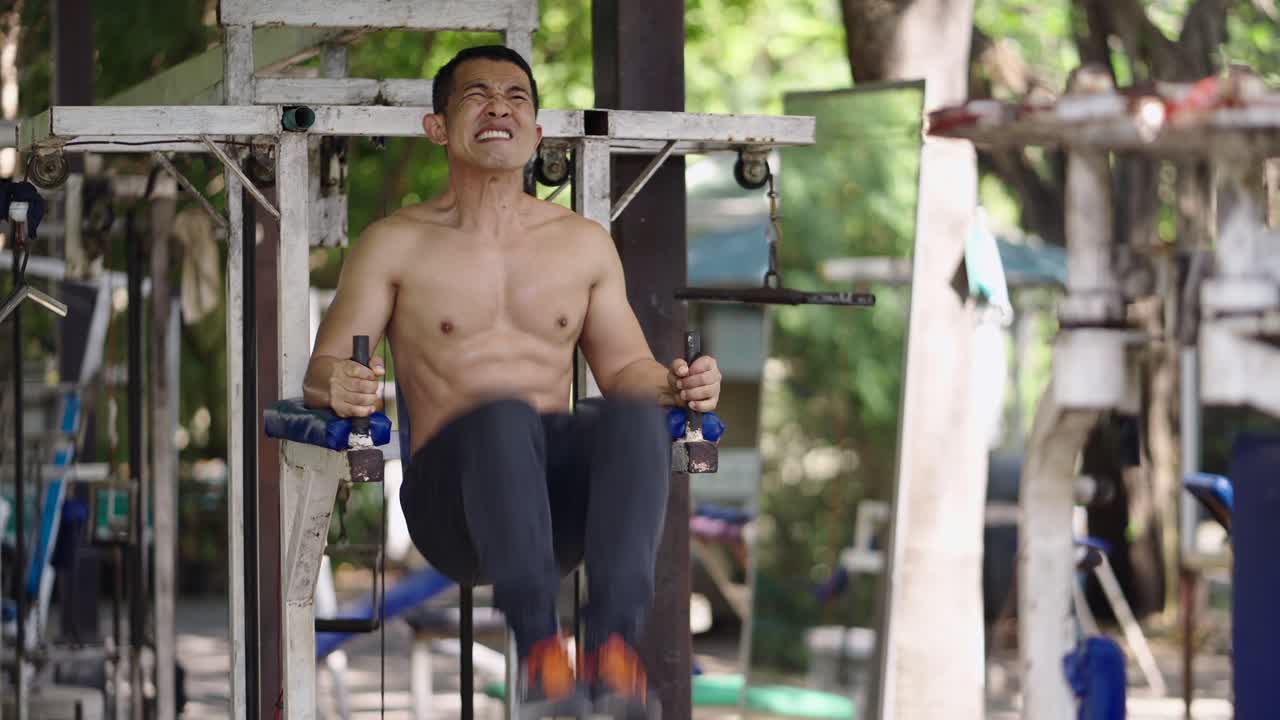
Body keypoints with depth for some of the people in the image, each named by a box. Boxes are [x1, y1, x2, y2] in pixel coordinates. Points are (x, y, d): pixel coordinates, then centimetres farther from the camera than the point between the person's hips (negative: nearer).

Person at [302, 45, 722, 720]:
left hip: (560, 487, 3)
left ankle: (614, 644, -45)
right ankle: (538, 643, -47)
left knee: (635, 413, -32)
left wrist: (675, 384, -3)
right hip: (451, 483, -2)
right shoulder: (396, 244, 10)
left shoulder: (585, 243, 19)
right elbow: (324, 366, 7)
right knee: (505, 415, -38)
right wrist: (337, 385, -19)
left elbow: (624, 366, 21)